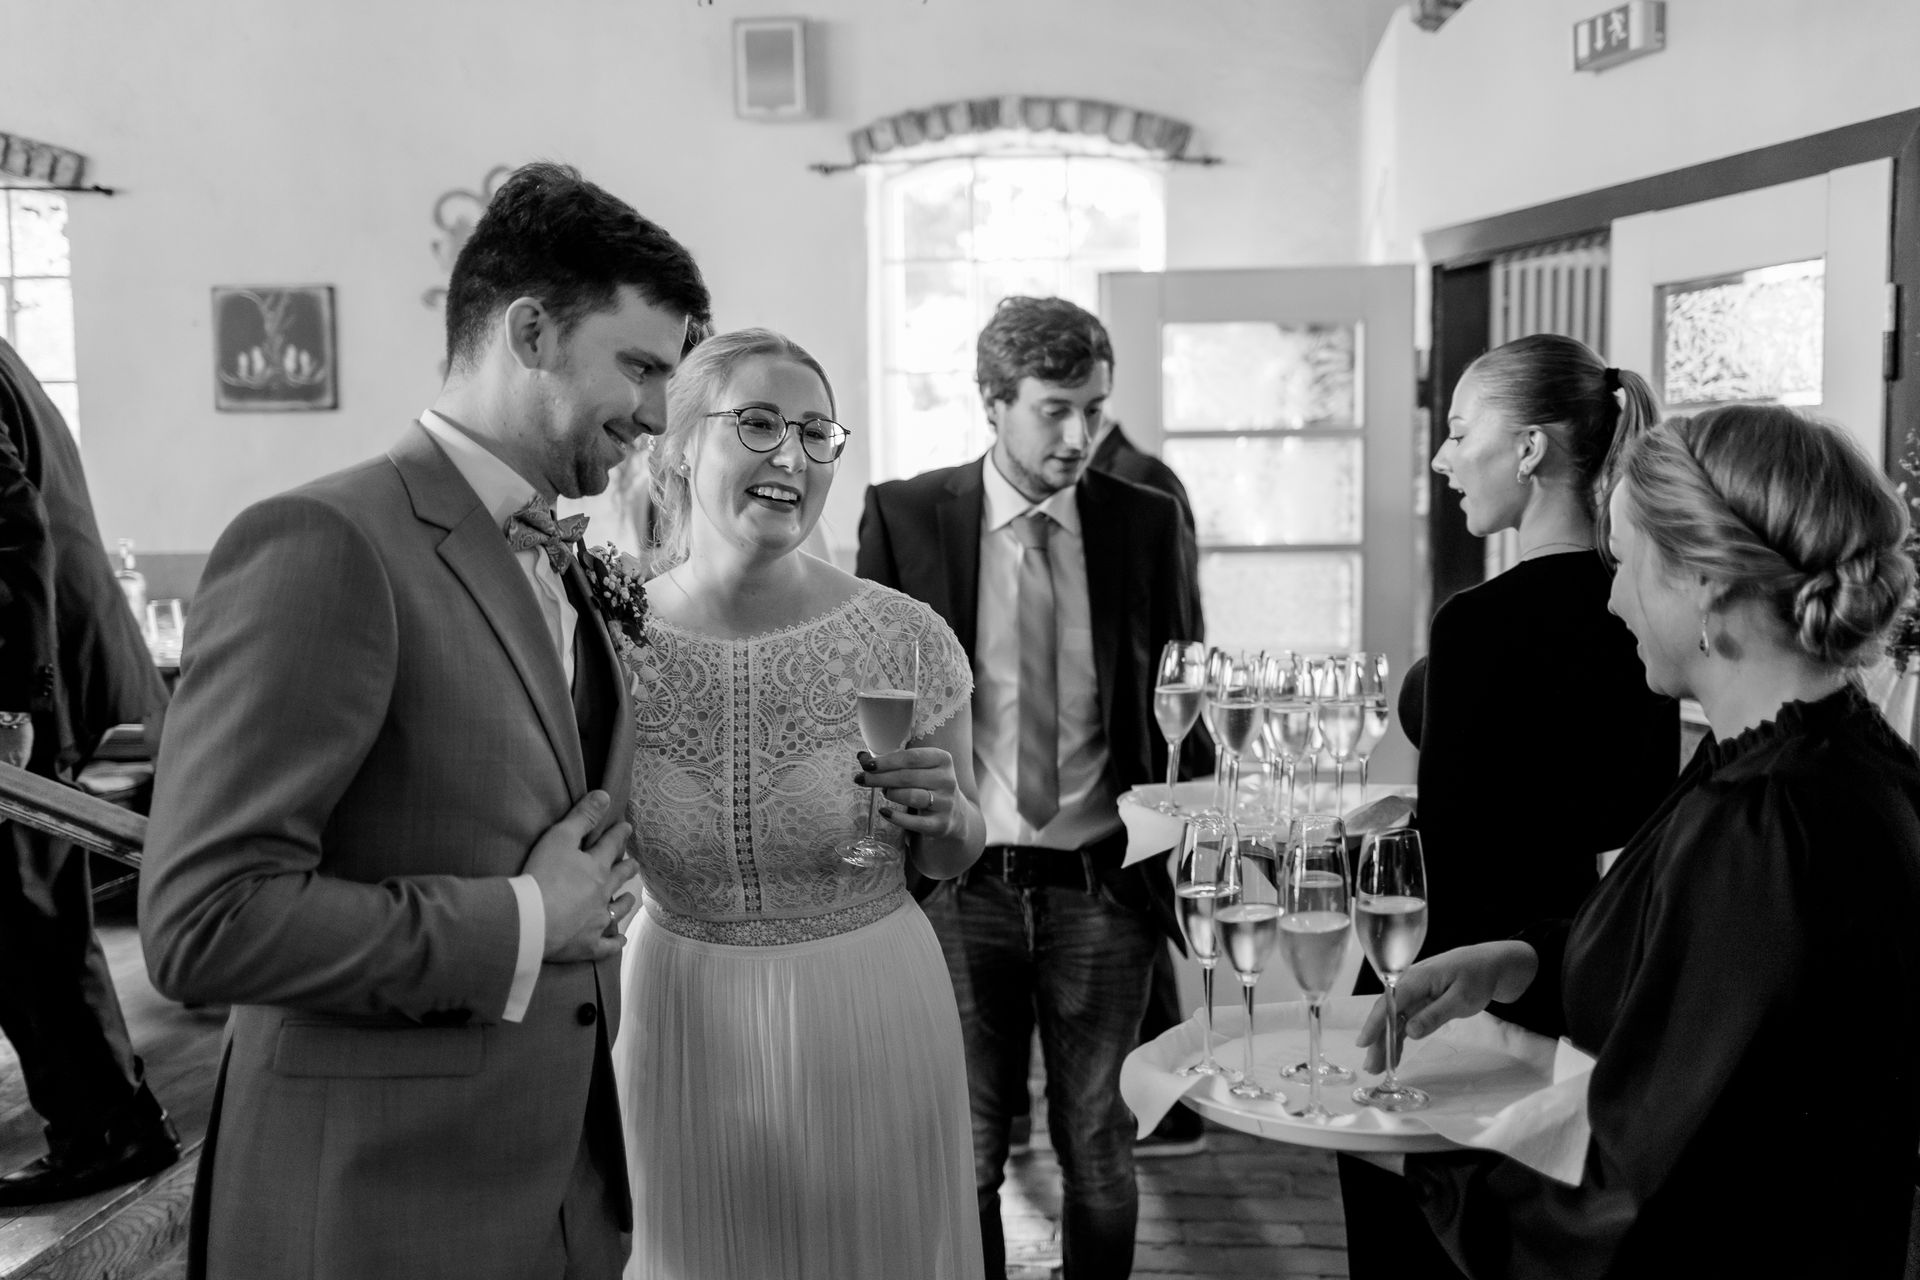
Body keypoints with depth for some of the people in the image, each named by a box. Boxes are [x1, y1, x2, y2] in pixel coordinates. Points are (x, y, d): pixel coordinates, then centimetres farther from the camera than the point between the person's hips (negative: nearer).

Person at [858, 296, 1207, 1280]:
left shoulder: (1147, 523, 2)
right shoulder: (905, 518, -2)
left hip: (1103, 884, 1)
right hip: (961, 882, -1)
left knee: (1099, 1150, 12)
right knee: (964, 1155, 9)